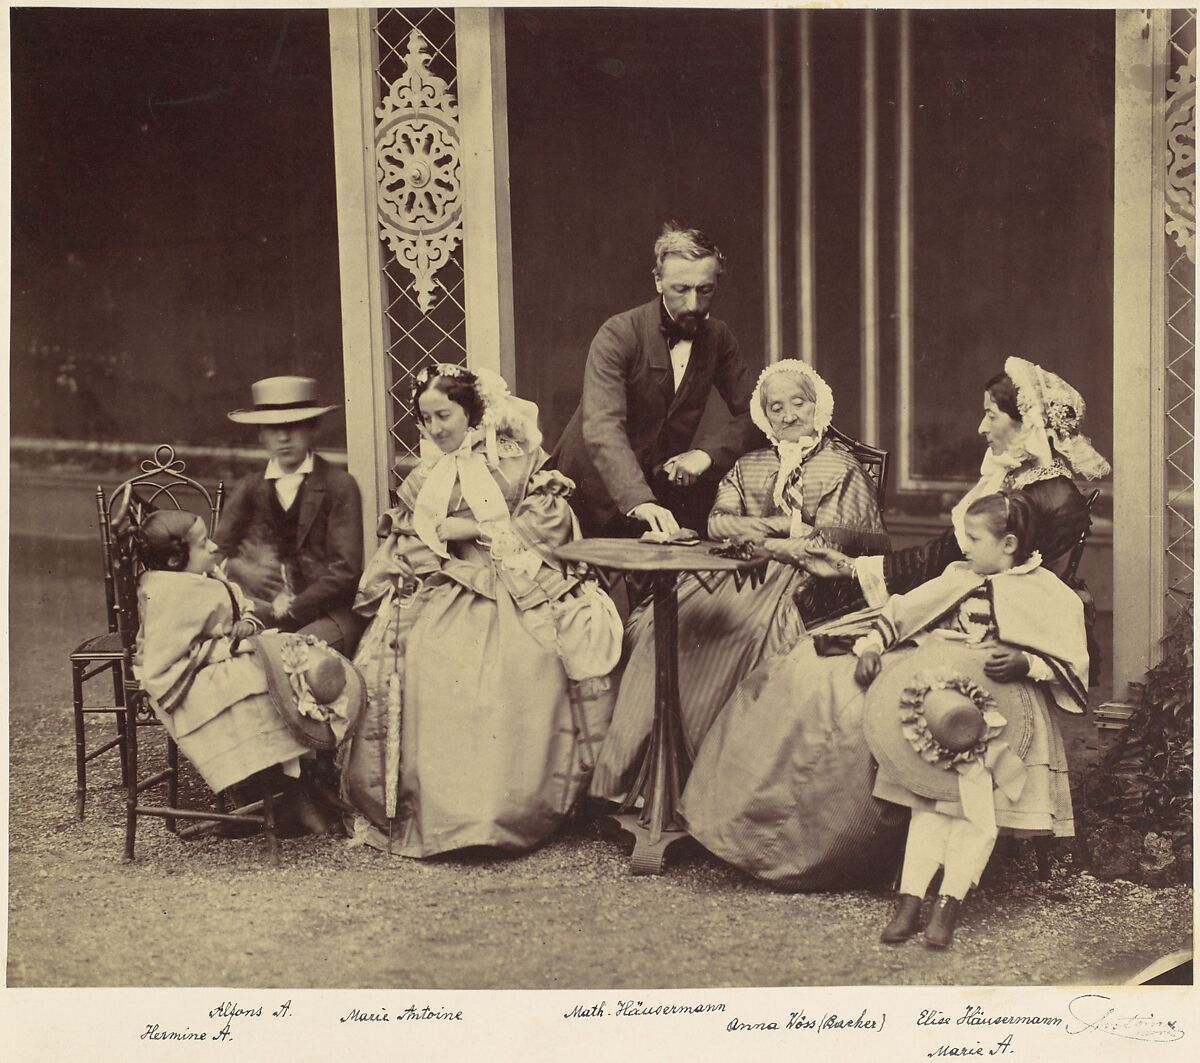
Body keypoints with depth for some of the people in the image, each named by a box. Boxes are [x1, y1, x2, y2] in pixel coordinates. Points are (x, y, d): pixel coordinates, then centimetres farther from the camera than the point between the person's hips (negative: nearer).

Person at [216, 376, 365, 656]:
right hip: (260, 614, 3)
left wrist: (288, 609, -11)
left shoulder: (340, 486, 3)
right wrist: (240, 570, -11)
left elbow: (345, 570, -3)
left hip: (325, 614, -3)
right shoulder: (248, 490, 15)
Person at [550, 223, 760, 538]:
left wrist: (707, 452, -15)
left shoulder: (717, 338, 2)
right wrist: (639, 500, -43)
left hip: (664, 489, 4)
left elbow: (754, 414, 5)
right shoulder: (618, 335, -16)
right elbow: (602, 427, -28)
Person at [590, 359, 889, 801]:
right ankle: (623, 769, -27)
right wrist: (785, 526, -6)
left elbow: (832, 541, -1)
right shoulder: (747, 466, 25)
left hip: (797, 579, -4)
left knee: (745, 626, -35)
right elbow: (717, 521, 9)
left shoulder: (841, 466, 12)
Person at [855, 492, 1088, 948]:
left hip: (1004, 704, -3)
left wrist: (1025, 665, -16)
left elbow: (1073, 663, 0)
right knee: (930, 799, -7)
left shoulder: (1049, 593, 6)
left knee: (981, 807, -14)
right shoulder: (957, 578, 17)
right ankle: (909, 900, -9)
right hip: (943, 693, 3)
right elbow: (900, 612, 21)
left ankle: (947, 906, -12)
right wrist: (872, 645, 6)